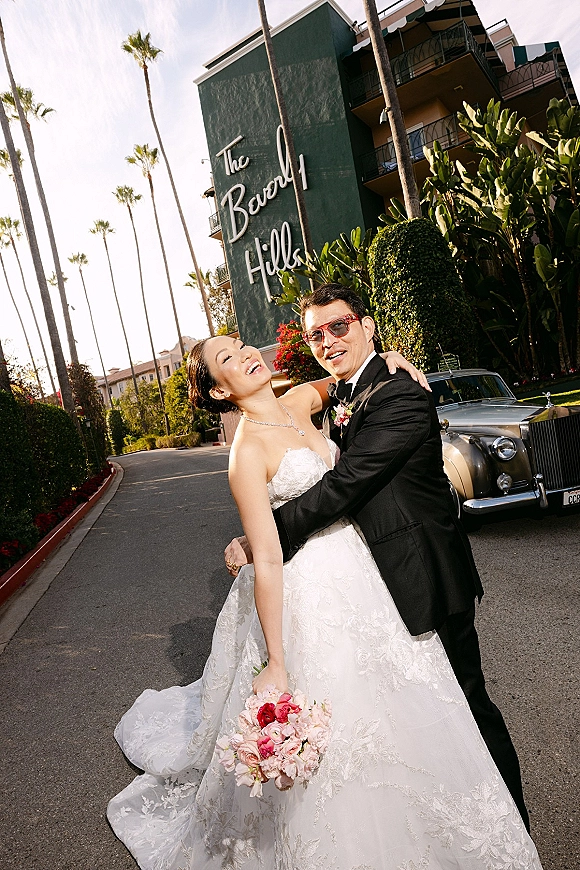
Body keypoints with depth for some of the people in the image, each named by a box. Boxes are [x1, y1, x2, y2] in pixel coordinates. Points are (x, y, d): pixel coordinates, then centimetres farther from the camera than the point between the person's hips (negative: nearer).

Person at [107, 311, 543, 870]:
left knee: (387, 713, 23)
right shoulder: (248, 451, -20)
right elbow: (267, 561, -22)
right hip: (310, 596, -7)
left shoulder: (297, 405, 0)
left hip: (356, 572, 8)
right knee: (330, 732, 8)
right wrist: (275, 664, -21)